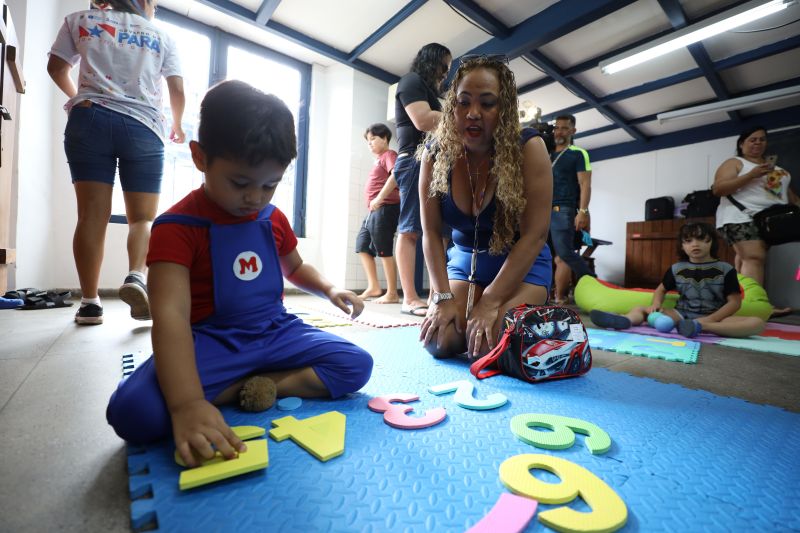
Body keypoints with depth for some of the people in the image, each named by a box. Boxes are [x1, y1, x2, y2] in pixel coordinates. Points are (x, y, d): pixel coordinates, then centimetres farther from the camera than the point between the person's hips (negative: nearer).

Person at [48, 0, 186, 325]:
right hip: (143, 126, -1)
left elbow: (56, 68, 21)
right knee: (143, 216, 1)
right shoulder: (161, 36, 18)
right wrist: (176, 125, 30)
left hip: (90, 119, 1)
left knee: (92, 213, -4)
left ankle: (89, 302, -7)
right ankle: (135, 276, -26)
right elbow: (178, 91, 12)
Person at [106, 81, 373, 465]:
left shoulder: (273, 219, 4)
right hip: (210, 343, -4)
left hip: (276, 333, 5)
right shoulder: (178, 227, -13)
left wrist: (329, 291, 1)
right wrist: (187, 404, -40)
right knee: (133, 411, -30)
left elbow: (294, 267, 22)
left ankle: (251, 387, -14)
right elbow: (170, 315, -26)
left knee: (356, 365, -11)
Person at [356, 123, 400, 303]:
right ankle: (373, 287, 18)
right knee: (362, 245, 13)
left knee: (384, 251, -7)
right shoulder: (379, 159, 22)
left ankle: (392, 293, 2)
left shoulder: (389, 155, -3)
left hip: (384, 209, -10)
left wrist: (379, 198, -23)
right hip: (374, 211, 10)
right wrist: (373, 205, 9)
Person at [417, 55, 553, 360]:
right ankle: (468, 319, 20)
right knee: (438, 342, -13)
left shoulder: (527, 147, -19)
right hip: (464, 259, 3)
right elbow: (431, 232, -10)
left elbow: (534, 235, -20)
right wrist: (443, 296, -18)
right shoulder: (436, 151, -11)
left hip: (521, 262, -2)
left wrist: (490, 302, -24)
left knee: (488, 347, -21)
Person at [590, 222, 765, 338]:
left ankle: (700, 327, -43)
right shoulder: (676, 269, 6)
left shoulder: (725, 269, 0)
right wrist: (656, 305, -7)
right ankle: (624, 320, -50)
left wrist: (708, 320, -18)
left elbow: (734, 302, -3)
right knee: (640, 309, -15)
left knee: (757, 323, -28)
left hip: (714, 317, -1)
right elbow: (661, 289, 17)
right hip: (682, 315, 2)